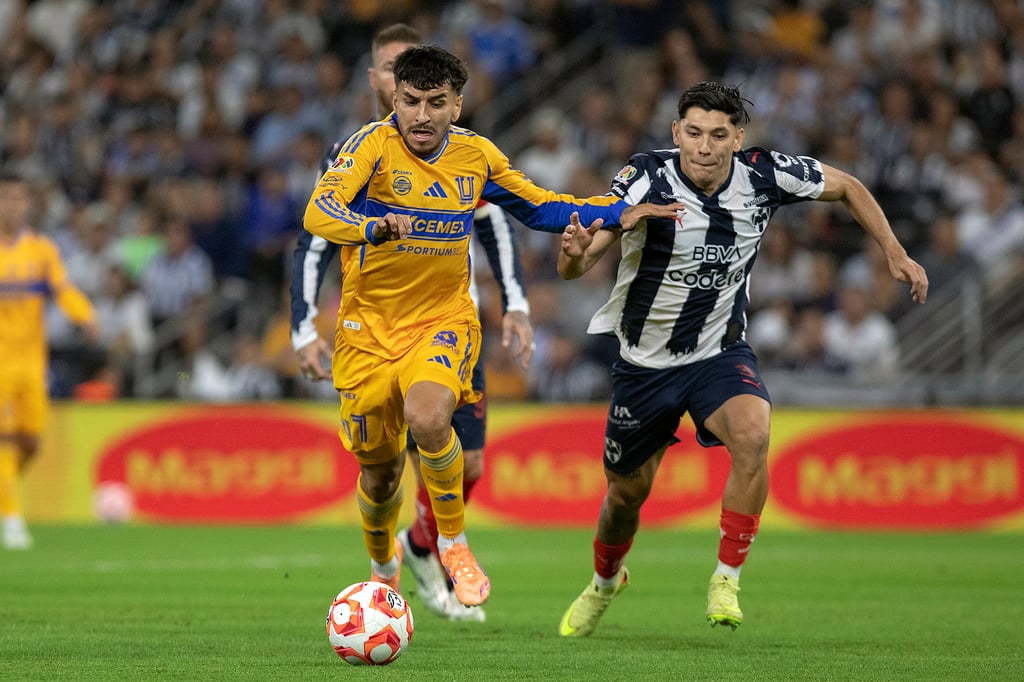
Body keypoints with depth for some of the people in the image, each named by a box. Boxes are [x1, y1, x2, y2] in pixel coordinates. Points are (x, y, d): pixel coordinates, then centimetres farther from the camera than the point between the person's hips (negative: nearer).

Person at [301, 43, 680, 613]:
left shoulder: (476, 154, 0)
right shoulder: (375, 145, -13)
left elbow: (539, 206, 16)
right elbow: (319, 213, -29)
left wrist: (617, 213, 7)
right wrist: (374, 227, -48)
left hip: (444, 320, 1)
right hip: (370, 326, -1)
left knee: (428, 418, -32)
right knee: (379, 475, 9)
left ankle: (454, 542, -9)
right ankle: (383, 565, 44)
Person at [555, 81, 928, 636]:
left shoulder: (764, 175, -15)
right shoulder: (648, 179, -23)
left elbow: (847, 187, 5)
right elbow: (574, 267, -30)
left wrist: (894, 252, -1)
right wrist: (574, 252, -53)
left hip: (721, 352, 1)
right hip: (645, 361, -1)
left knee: (752, 434, -30)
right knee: (628, 491, 13)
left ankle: (726, 579, -16)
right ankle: (605, 581, 46)